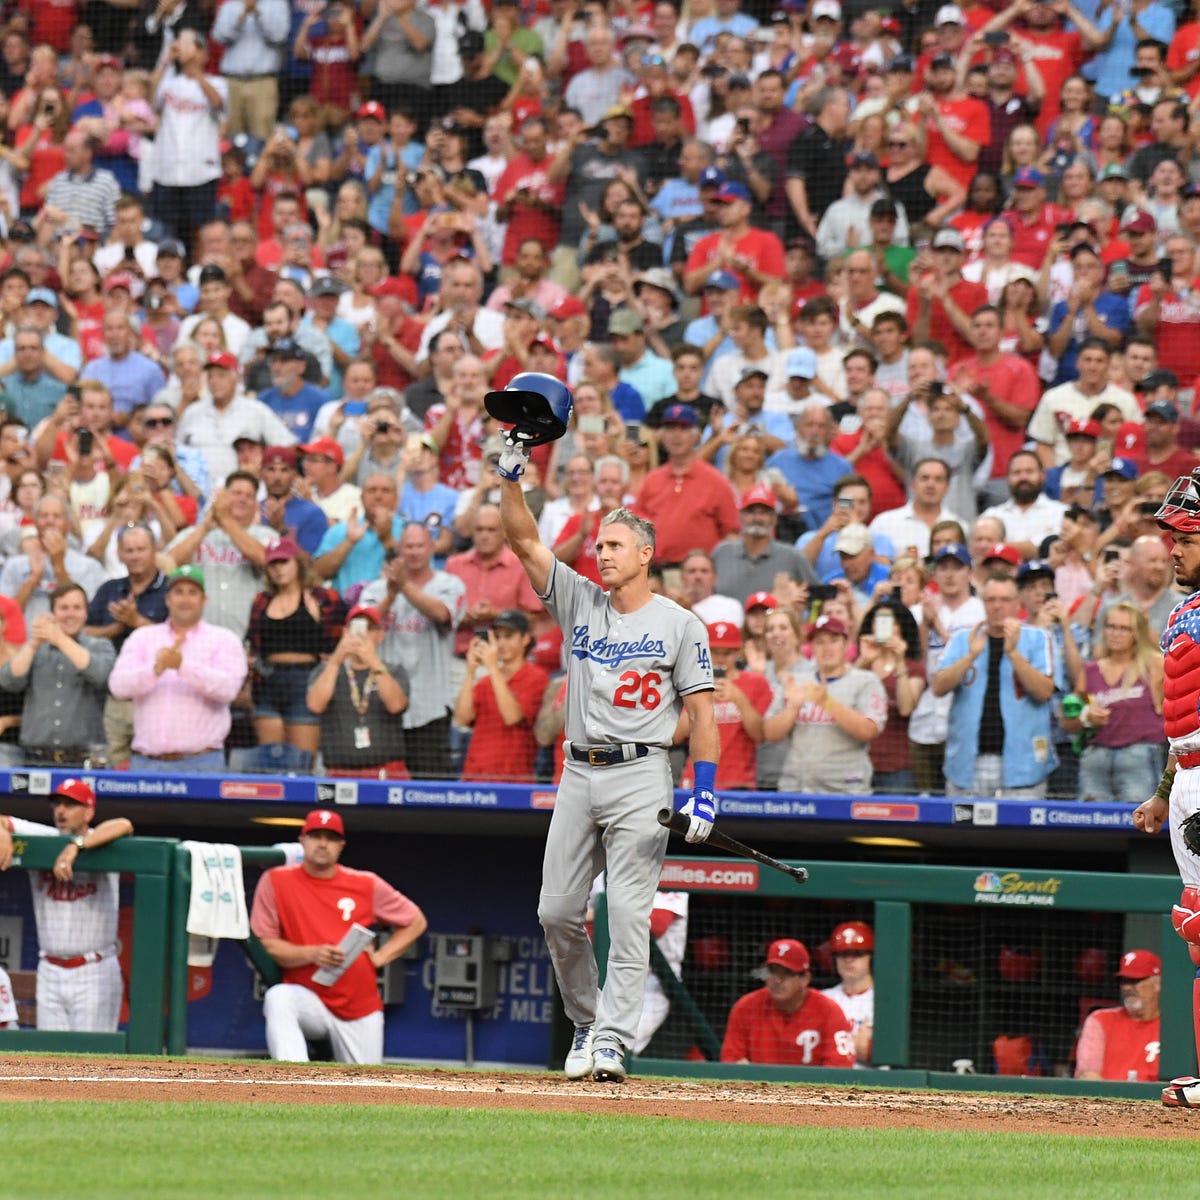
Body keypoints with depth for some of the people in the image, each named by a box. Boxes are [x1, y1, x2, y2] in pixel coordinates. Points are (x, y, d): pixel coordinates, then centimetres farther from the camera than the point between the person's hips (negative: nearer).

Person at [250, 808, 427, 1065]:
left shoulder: (367, 885, 2)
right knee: (278, 998, -36)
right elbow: (263, 945, -6)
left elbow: (416, 922, 13)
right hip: (308, 1001, -2)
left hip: (360, 1009, 2)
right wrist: (311, 954, -22)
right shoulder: (275, 882, -3)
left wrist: (379, 957, 0)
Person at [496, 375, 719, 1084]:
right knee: (558, 912, 3)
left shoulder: (679, 625, 0)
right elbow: (524, 541, 6)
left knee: (627, 913, -12)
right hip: (579, 777, 5)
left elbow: (702, 712, -3)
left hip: (641, 774, -5)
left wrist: (706, 792, -12)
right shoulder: (581, 603, 12)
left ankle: (612, 1044, -16)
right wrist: (512, 473, -7)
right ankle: (586, 1025, 20)